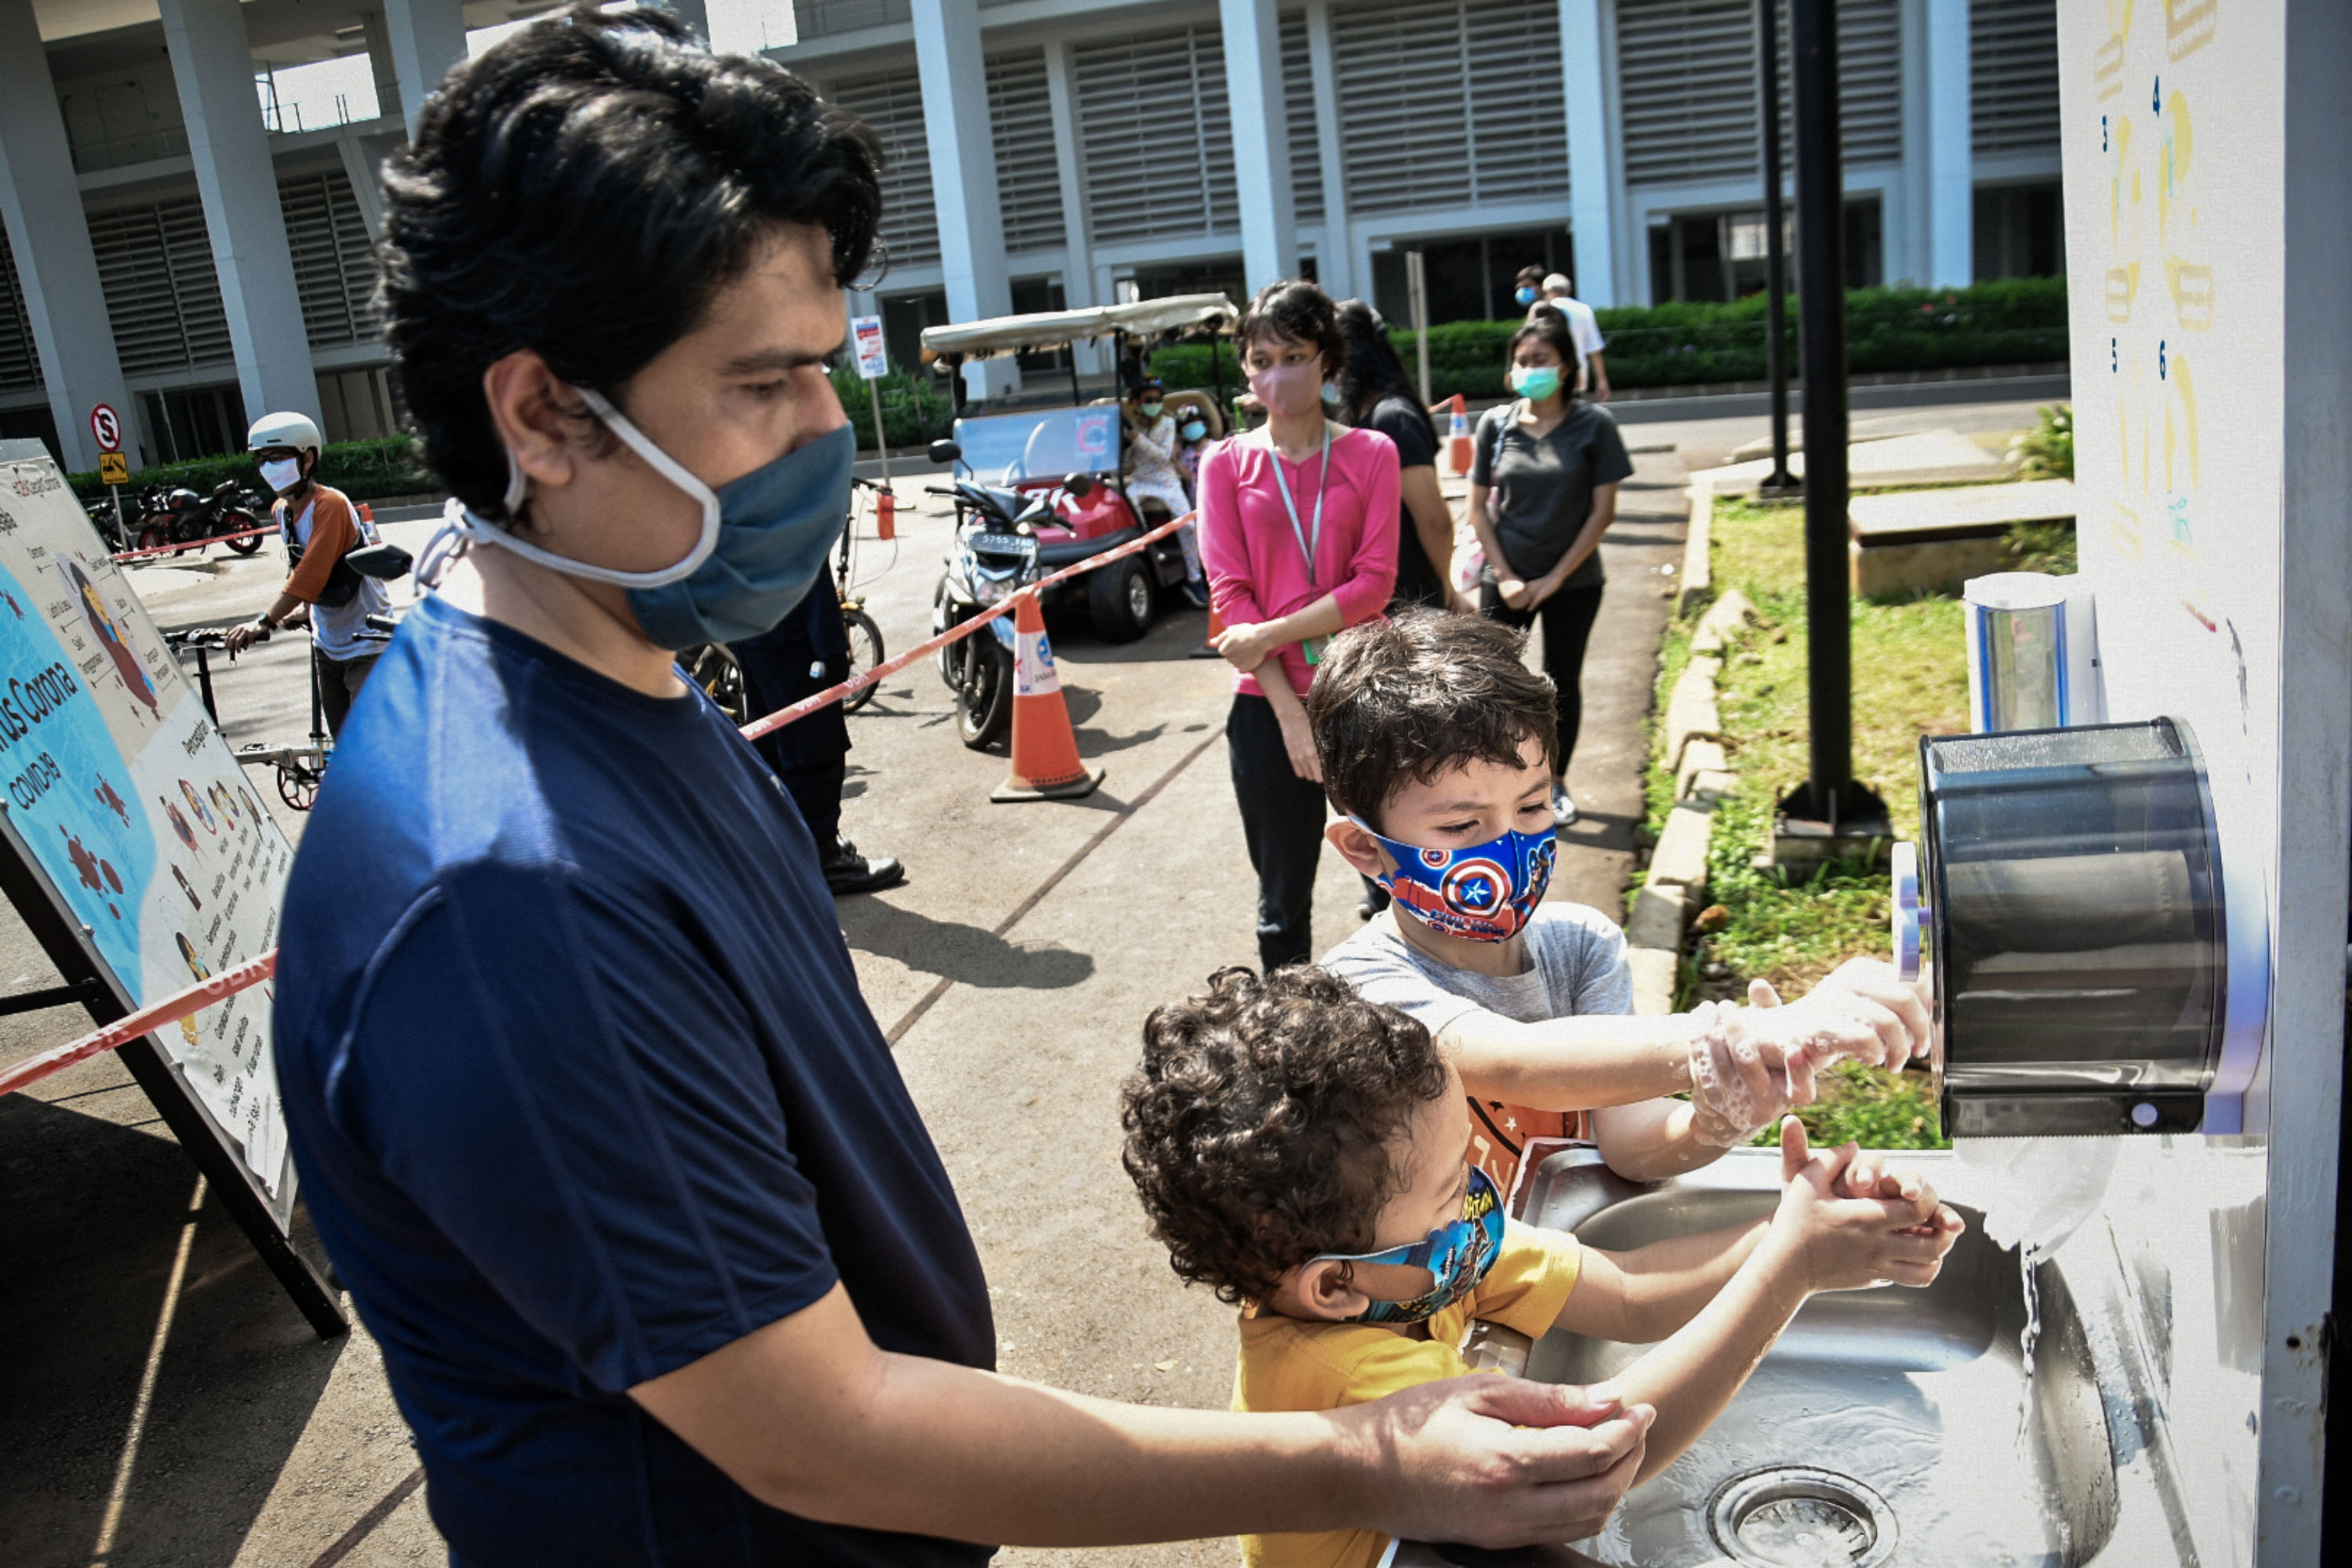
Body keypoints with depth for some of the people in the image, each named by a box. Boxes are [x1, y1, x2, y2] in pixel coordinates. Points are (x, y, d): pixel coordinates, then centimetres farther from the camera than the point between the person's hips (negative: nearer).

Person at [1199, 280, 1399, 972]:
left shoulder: (1371, 454, 2)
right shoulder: (1226, 465, 3)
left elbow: (1374, 582, -6)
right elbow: (1230, 593, -4)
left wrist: (1272, 634, -16)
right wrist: (1290, 710, -12)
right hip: (1268, 706, 0)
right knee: (1283, 901, 10)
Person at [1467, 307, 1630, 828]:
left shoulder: (1593, 427, -8)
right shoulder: (1495, 423, -2)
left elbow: (1603, 511, -7)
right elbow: (1478, 506, 2)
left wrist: (1555, 578, -10)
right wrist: (1505, 576, -6)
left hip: (1572, 580, -1)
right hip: (1505, 578, 1)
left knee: (1563, 682, 9)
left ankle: (1557, 785, 25)